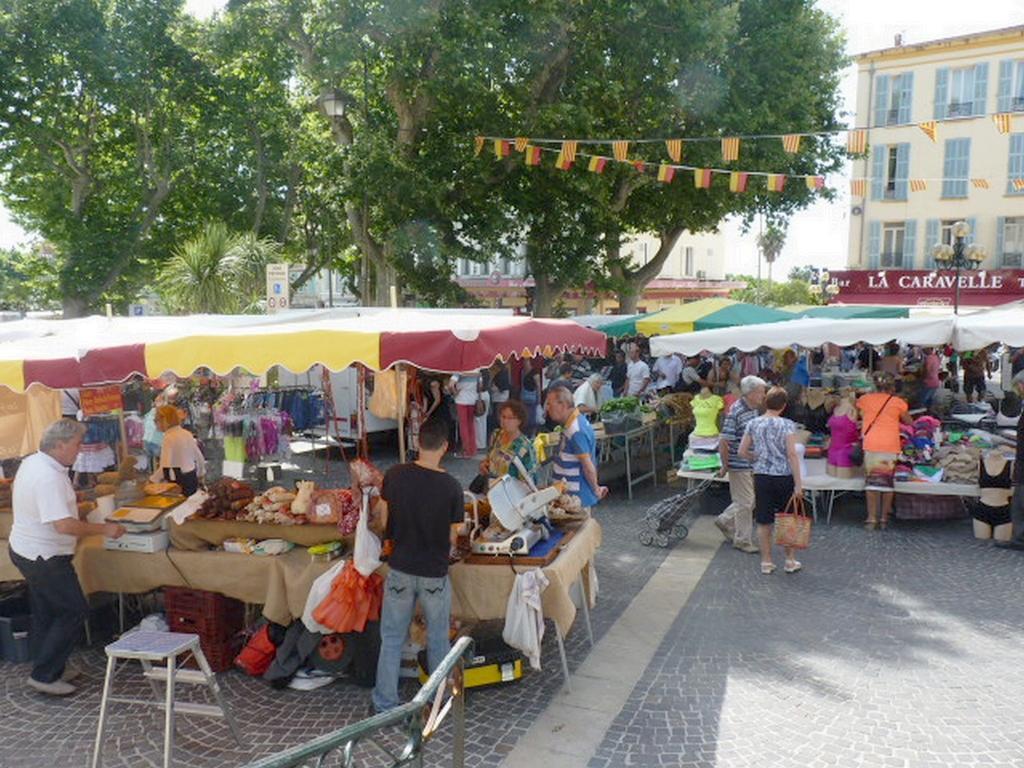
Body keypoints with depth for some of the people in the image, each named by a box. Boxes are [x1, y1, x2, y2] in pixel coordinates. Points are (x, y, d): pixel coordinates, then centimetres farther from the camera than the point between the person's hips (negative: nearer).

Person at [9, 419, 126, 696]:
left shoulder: (33, 462, 5)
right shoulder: (48, 477, -28)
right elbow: (64, 525, -32)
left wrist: (73, 501, 19)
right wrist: (103, 529, -23)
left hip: (28, 552, 11)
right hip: (44, 557, -11)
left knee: (45, 613, 19)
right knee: (74, 612, -1)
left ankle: (51, 669, 30)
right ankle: (44, 675, 5)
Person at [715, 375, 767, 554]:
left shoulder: (754, 410, 7)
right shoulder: (735, 412, -21)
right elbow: (723, 441, -21)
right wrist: (725, 466, -15)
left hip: (753, 465, 9)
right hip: (739, 465, -9)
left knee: (752, 499, 16)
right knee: (745, 502, 1)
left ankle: (725, 521, 34)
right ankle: (743, 540, 16)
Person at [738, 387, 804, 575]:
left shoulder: (753, 424, -1)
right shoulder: (787, 425, -10)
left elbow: (742, 451, 2)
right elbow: (792, 454, -14)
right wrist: (798, 482, -11)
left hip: (761, 477, 2)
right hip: (784, 477, -2)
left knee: (764, 522, 9)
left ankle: (766, 562, 16)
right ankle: (790, 561, 22)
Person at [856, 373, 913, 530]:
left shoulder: (865, 399, 11)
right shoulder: (898, 402, 9)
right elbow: (910, 423, 18)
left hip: (871, 443, 0)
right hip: (891, 446, 0)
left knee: (872, 479, 1)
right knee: (887, 480, 7)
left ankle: (872, 518, 0)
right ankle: (884, 518, 12)